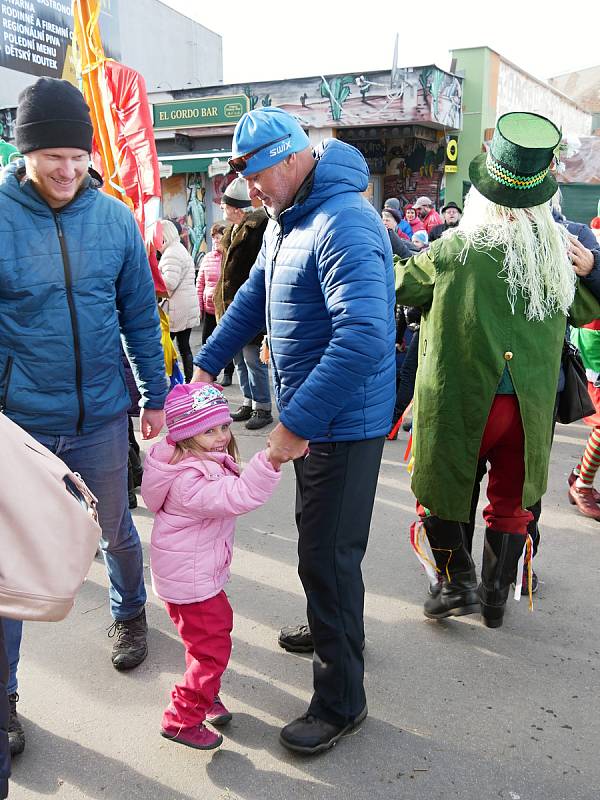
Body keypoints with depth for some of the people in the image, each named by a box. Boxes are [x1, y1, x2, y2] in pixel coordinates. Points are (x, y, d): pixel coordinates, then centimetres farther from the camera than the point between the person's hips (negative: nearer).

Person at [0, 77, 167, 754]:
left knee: (115, 530, 19)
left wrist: (156, 395, 5)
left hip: (99, 417, 2)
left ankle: (129, 612, 49)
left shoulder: (115, 218, -2)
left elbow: (140, 314, 5)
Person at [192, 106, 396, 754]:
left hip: (342, 424, -10)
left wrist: (296, 424, -31)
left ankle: (340, 701, 20)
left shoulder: (344, 225, -24)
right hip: (310, 418, 10)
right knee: (319, 542, 24)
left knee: (327, 558, 1)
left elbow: (364, 340, -35)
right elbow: (255, 295, 19)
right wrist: (207, 363, 13)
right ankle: (334, 633, 48)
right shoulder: (287, 218, 10)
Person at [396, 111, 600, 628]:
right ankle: (496, 598, 29)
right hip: (533, 404, 4)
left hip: (461, 400, -3)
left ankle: (458, 583, 17)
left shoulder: (453, 251, -14)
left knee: (440, 488, 17)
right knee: (511, 500, 19)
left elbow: (401, 285, 2)